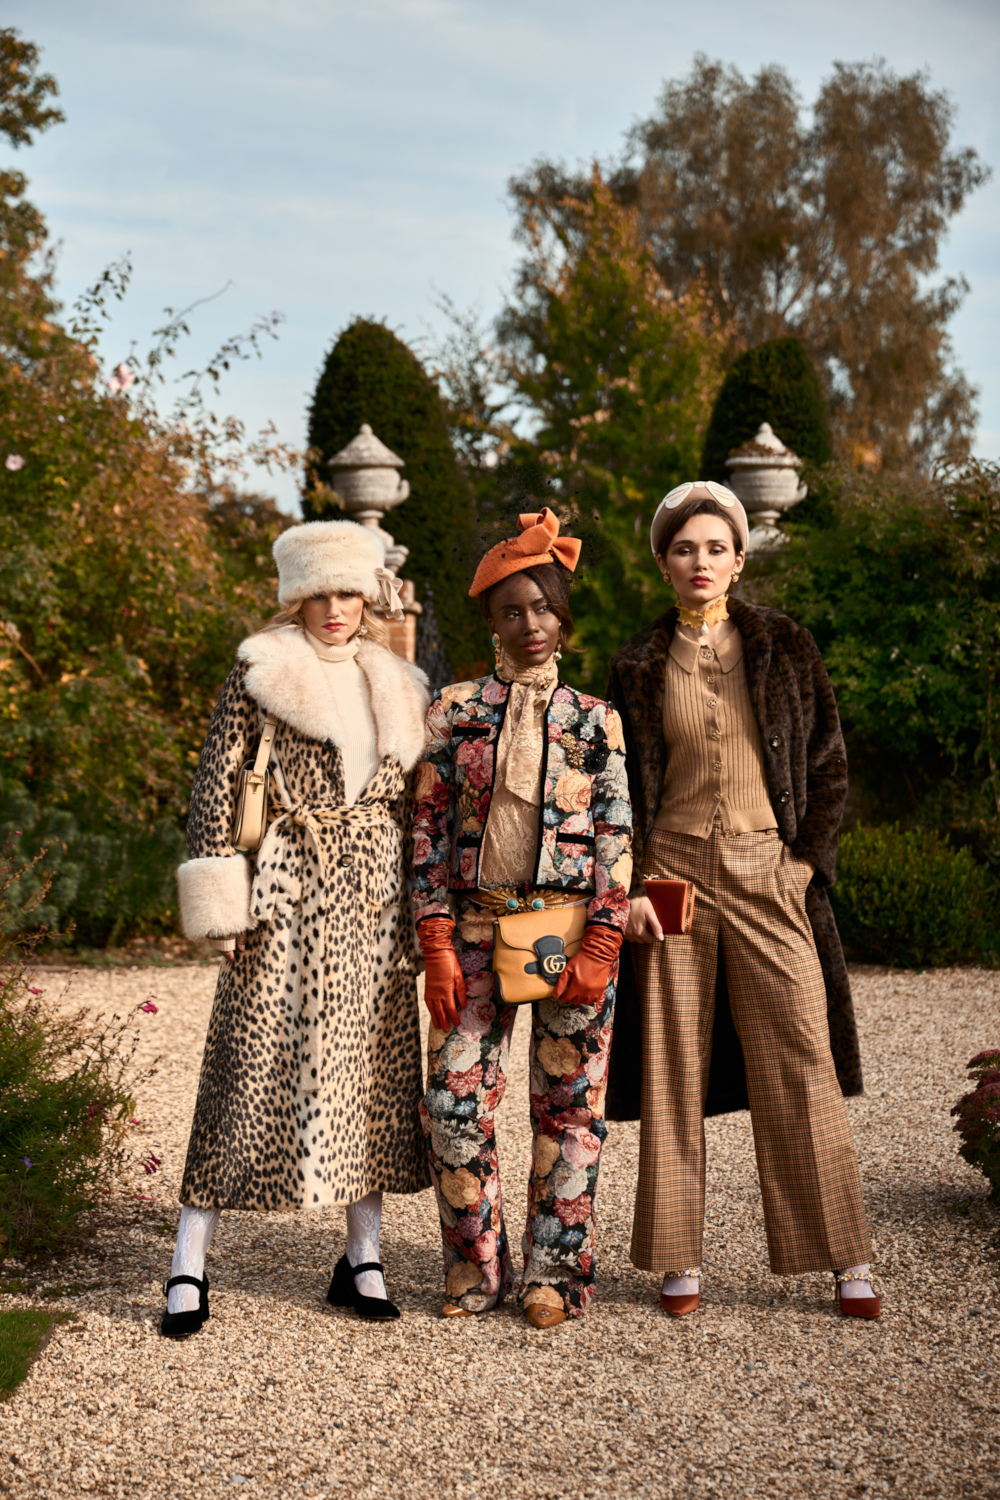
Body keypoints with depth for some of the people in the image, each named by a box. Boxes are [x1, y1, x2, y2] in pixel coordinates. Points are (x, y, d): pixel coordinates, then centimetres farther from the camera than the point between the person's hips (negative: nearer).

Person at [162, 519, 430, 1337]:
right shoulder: (260, 672, 1)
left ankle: (363, 1259, 17)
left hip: (374, 900, 5)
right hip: (288, 896, -4)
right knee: (252, 1069, -5)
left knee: (375, 1069, 6)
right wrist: (221, 901, -10)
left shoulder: (398, 686, 14)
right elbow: (215, 788, -3)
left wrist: (420, 911, 12)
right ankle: (189, 1269, 1)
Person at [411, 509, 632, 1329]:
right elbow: (429, 828, 3)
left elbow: (616, 839, 1)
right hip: (479, 930, 1)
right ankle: (476, 1267, 14)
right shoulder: (455, 709, 5)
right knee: (455, 1098, -3)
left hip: (569, 930, -1)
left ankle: (555, 1271, 16)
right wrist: (437, 946, -4)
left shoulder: (595, 721, 4)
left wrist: (599, 949, -9)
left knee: (569, 1101, 3)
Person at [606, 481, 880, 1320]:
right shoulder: (638, 667, 7)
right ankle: (681, 1260, 11)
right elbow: (619, 788, 9)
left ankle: (847, 1259, 5)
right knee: (675, 1066, 2)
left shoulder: (785, 649, 6)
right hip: (673, 873, 1)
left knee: (801, 1062, -3)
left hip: (769, 873, 0)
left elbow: (828, 766, 8)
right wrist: (631, 887, -2)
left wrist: (808, 860, -3)